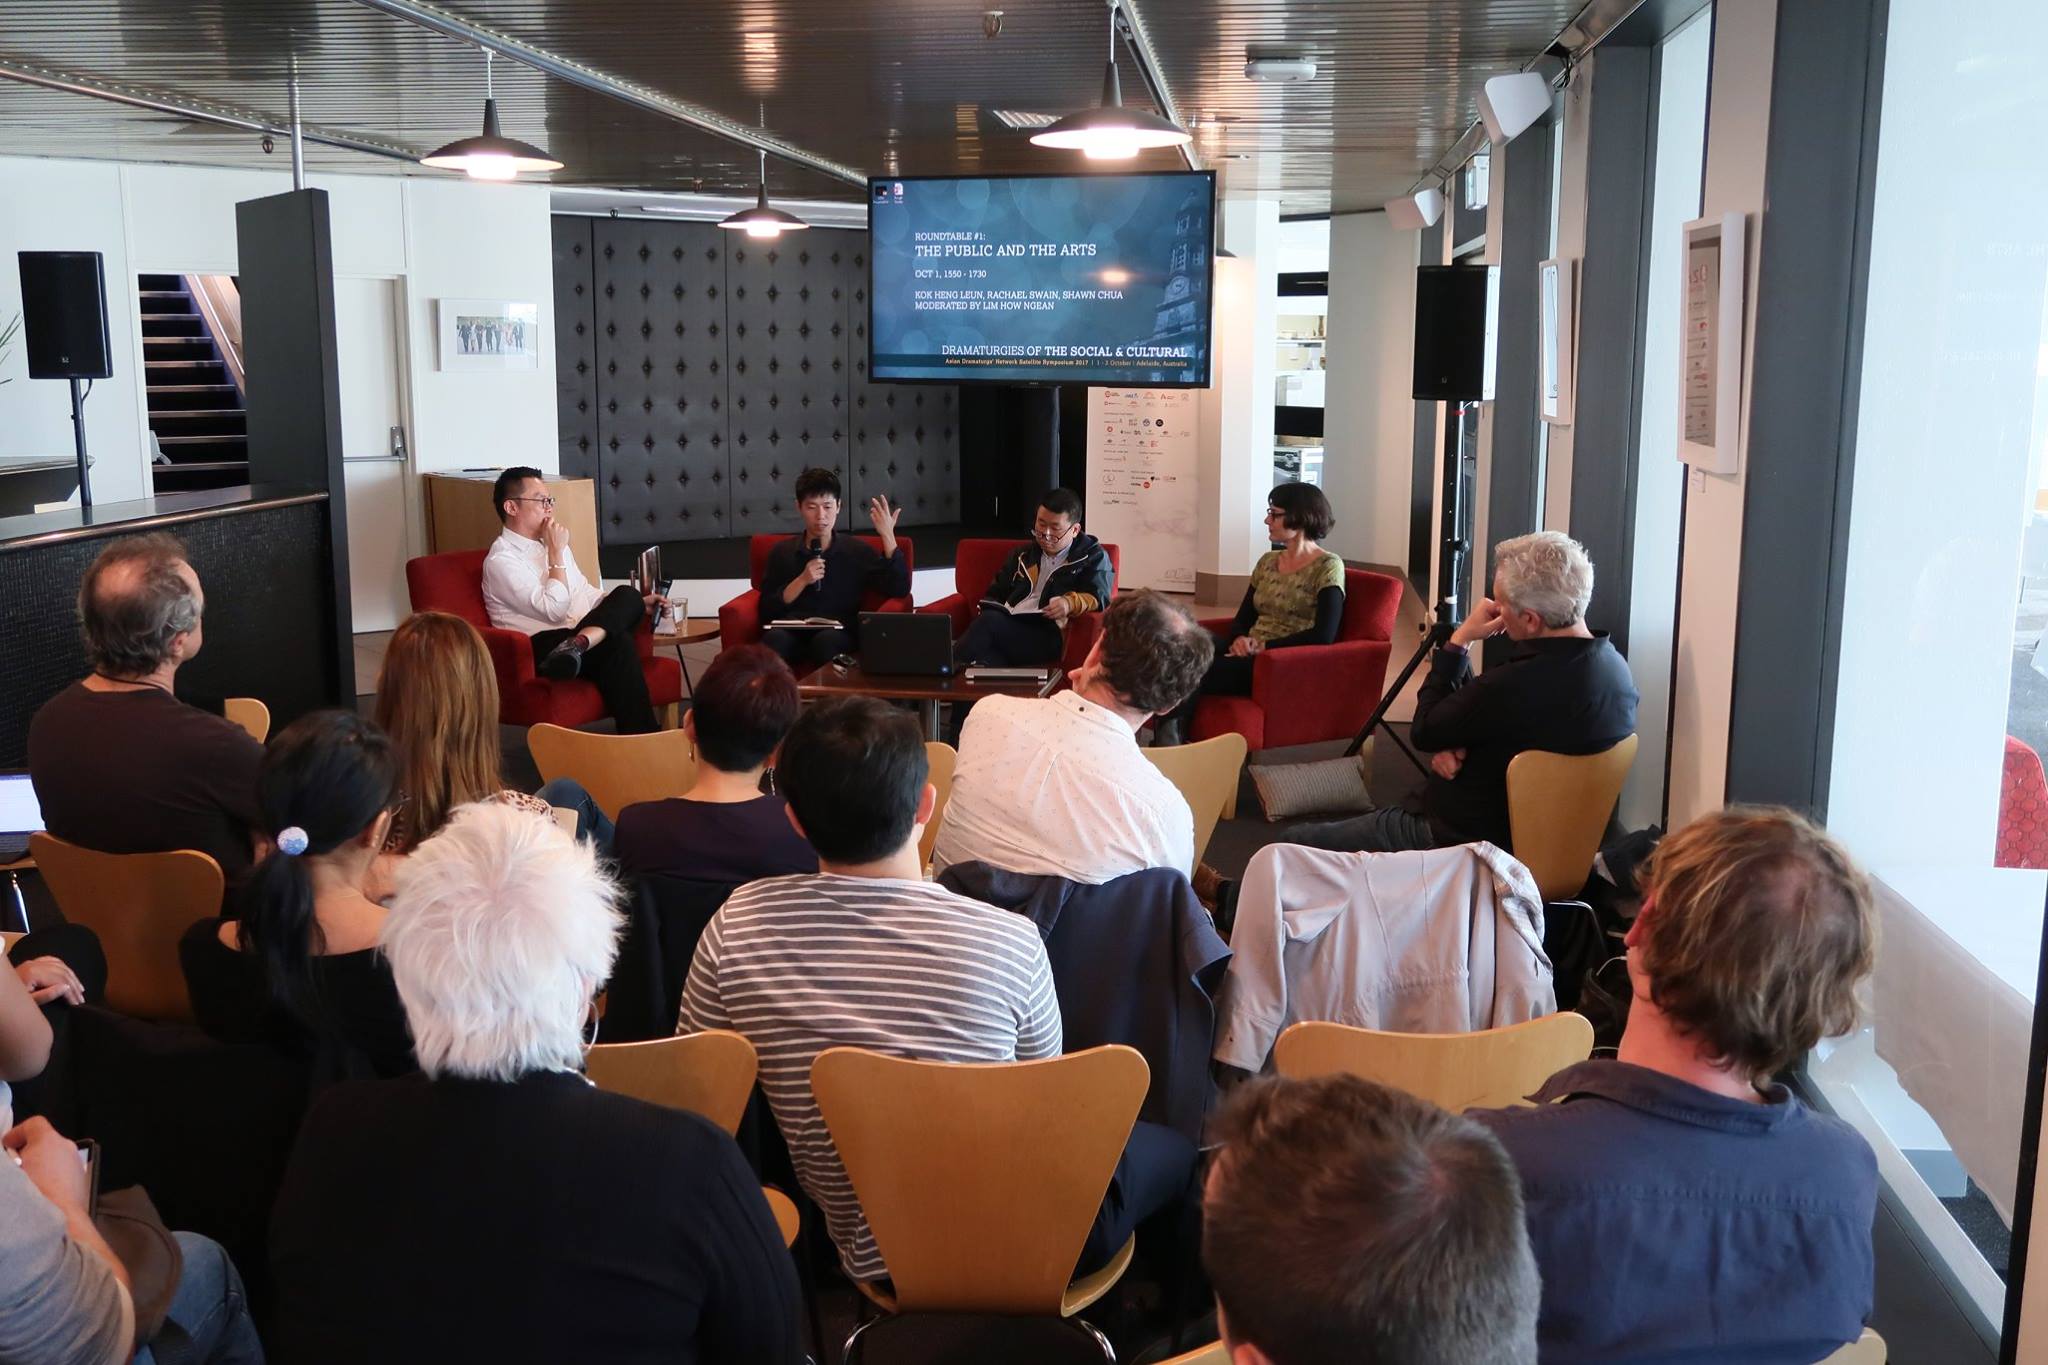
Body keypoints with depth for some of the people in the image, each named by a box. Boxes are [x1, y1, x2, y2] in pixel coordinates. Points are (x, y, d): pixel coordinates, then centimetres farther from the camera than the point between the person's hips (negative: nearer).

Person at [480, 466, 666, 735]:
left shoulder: (550, 545, 19)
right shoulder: (501, 560, -8)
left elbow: (586, 594, 27)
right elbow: (554, 611, -16)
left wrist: (636, 602, 12)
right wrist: (556, 553, -10)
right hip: (542, 649, -8)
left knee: (627, 596, -21)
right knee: (617, 644, -34)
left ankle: (577, 645, -44)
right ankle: (641, 736, -36)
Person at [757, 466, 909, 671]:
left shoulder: (857, 550, 13)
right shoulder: (782, 553, 16)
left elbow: (900, 590, 2)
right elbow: (767, 611, 8)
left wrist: (888, 535, -3)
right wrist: (802, 581, -5)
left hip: (840, 633, -1)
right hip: (793, 630, 1)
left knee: (826, 640, -37)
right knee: (774, 638, -35)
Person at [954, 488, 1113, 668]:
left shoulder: (1094, 557, 17)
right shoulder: (1023, 553, 32)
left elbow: (1099, 597, 3)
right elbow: (997, 591, 33)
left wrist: (1071, 602, -19)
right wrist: (990, 610, 8)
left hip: (1050, 635, -4)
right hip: (1008, 624, 4)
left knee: (989, 621, -33)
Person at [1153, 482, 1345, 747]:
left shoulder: (1328, 567, -3)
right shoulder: (1267, 562, 18)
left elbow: (1324, 635, -13)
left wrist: (1265, 646, -14)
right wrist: (1240, 639, -7)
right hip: (1250, 657, 6)